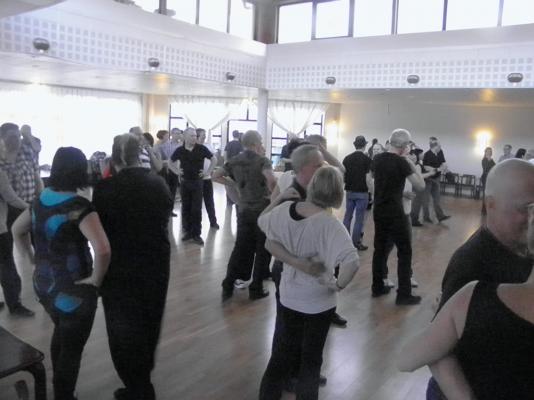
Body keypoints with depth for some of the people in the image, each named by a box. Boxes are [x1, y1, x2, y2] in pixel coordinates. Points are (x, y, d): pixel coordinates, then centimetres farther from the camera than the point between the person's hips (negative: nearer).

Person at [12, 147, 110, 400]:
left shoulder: (41, 199, -1)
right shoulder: (78, 206, -24)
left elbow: (17, 230, 16)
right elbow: (102, 250, -37)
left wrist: (31, 258, 17)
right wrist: (95, 279, -22)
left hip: (43, 284, 8)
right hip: (73, 290, -8)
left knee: (61, 334, 30)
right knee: (72, 347, 12)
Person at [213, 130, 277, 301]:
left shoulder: (235, 161, 5)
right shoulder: (262, 160, -11)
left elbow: (215, 176, 4)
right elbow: (271, 180, -30)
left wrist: (234, 184, 9)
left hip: (243, 209, 5)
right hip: (262, 209, -5)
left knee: (241, 247, 15)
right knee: (262, 250, 8)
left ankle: (228, 286, 14)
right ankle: (256, 289, 15)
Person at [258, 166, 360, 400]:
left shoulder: (285, 210, -11)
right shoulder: (329, 224, -27)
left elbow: (262, 222, 11)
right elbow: (352, 262, -41)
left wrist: (280, 197, 15)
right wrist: (339, 285, -23)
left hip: (287, 297, 5)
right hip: (318, 302, -4)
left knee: (281, 354, 24)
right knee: (311, 359, 20)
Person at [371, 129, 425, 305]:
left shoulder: (378, 159, 5)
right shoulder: (401, 162, -15)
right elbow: (421, 185, -12)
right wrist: (411, 164, -6)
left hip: (379, 211, 7)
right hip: (394, 213, -7)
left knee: (380, 249, 14)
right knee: (405, 252, 2)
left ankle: (377, 287, 21)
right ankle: (404, 294, 3)